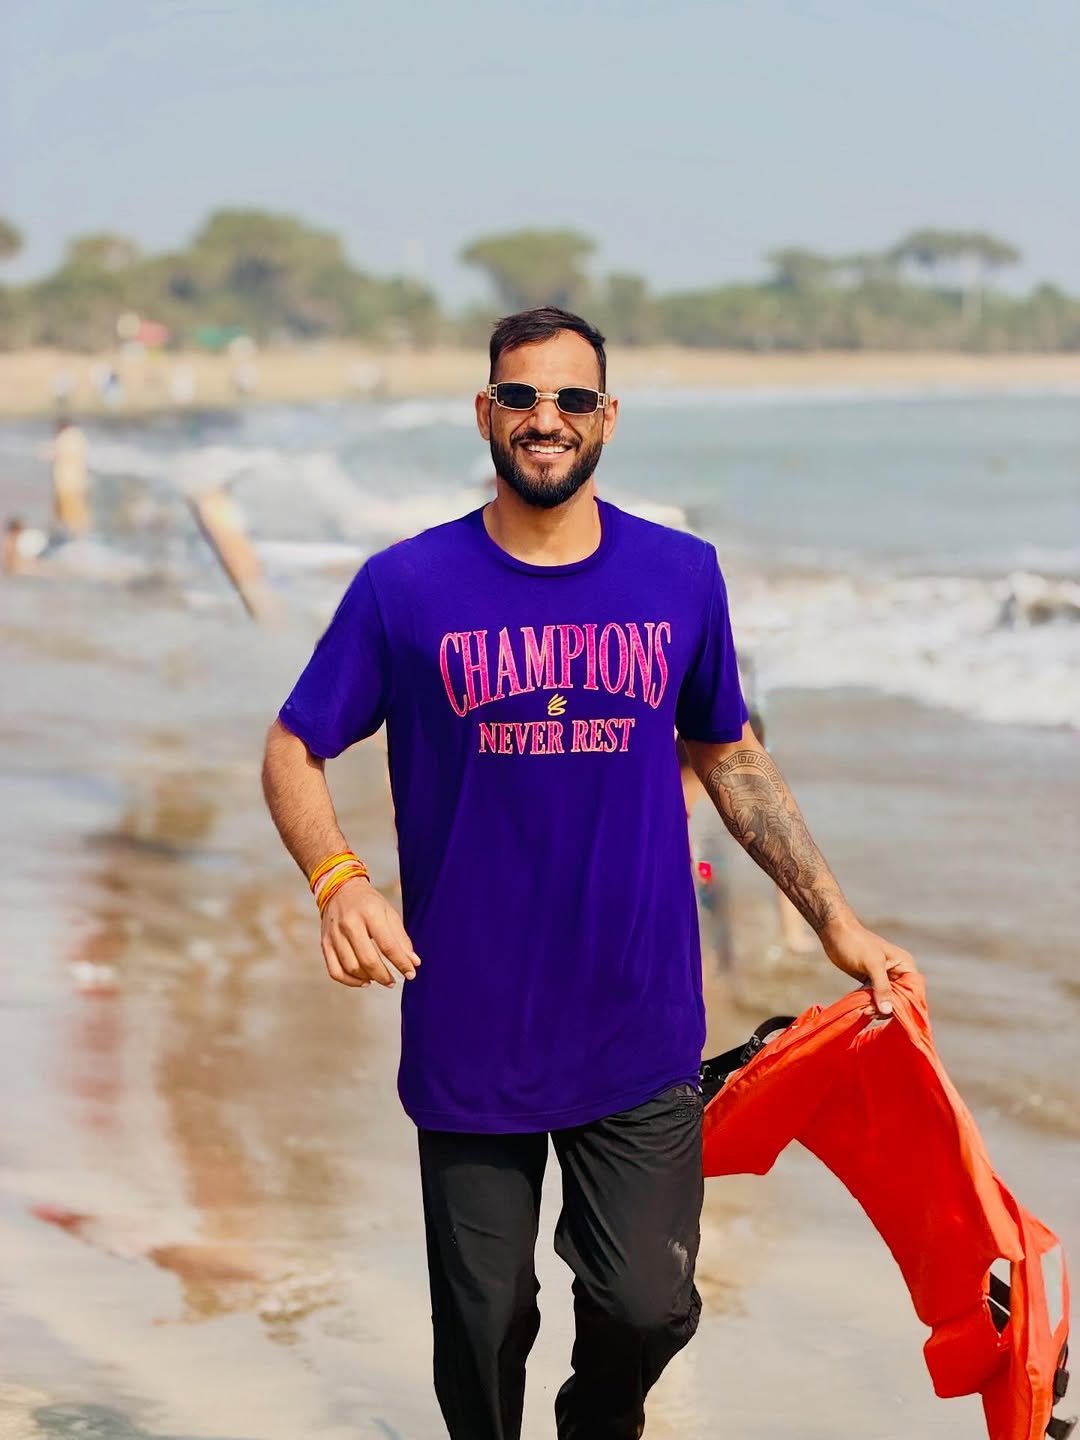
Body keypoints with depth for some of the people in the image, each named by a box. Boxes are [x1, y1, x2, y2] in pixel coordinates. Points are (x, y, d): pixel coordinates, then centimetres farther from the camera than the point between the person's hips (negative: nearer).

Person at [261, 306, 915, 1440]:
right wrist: (338, 881, -18)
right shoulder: (408, 587, -4)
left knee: (649, 1305, -2)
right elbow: (291, 753, 2)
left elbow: (729, 758, 14)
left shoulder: (681, 577, 2)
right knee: (485, 1325, 8)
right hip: (471, 1034, -1)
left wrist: (837, 922, 9)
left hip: (639, 1033, 1)